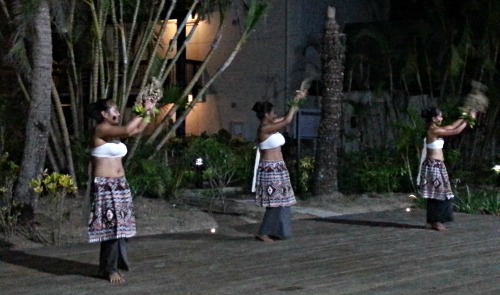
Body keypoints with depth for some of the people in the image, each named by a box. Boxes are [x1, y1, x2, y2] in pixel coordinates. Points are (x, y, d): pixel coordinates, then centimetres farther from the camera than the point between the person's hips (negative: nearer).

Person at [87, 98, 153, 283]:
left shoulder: (114, 132, 13)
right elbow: (127, 130, -24)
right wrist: (142, 112, -12)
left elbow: (138, 130, 16)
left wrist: (148, 113, 6)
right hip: (105, 186, -9)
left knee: (120, 226, 10)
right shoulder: (101, 130, -12)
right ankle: (109, 269, 3)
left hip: (120, 185, 9)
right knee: (112, 226, -7)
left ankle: (114, 265, 20)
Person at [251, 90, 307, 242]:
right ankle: (263, 233, -2)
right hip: (271, 169, -10)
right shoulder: (264, 129, -17)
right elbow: (287, 121, -20)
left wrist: (298, 100, 16)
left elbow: (286, 119, 21)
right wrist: (295, 103, -8)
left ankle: (275, 231, 18)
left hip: (277, 169, 10)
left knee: (279, 201, 12)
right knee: (274, 202, -7)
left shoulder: (270, 126, 10)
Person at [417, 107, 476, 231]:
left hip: (436, 165, 10)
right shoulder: (434, 131, -17)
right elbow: (456, 131, -17)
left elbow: (451, 126, 22)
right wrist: (468, 119, -7)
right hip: (434, 166, -10)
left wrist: (464, 117, 18)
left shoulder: (435, 130, 12)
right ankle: (436, 221, 2)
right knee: (439, 193, -4)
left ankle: (432, 222, 15)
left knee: (435, 194, 11)